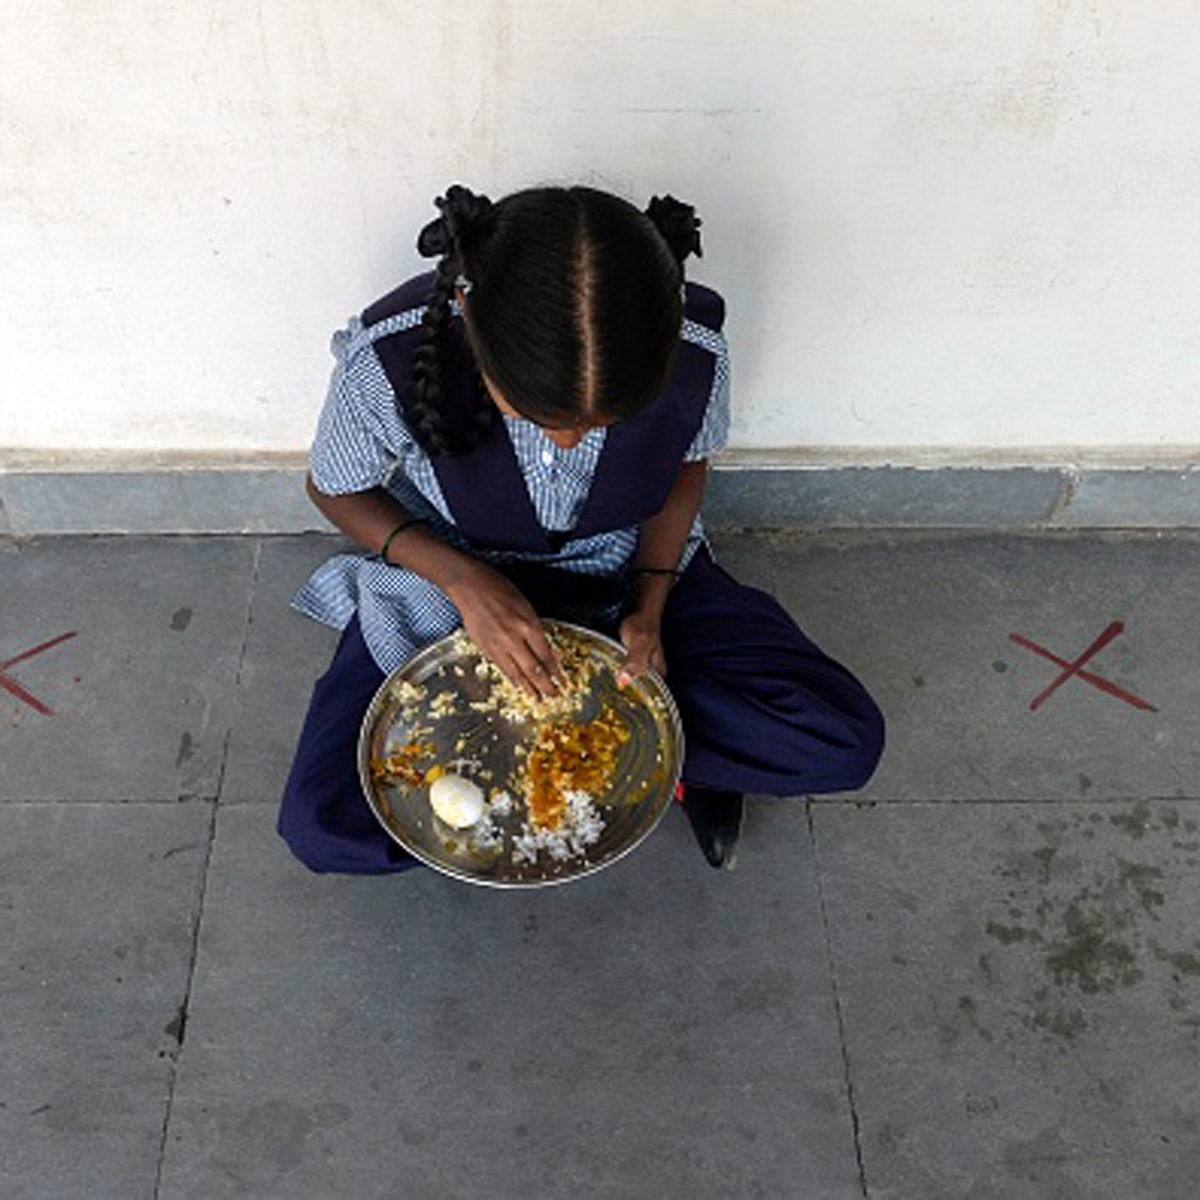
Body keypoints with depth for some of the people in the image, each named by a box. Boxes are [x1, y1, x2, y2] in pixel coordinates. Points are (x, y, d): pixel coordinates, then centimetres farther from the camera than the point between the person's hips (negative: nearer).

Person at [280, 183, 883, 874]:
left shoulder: (695, 352, -26)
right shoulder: (390, 359, -31)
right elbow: (336, 490, -10)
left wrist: (649, 606, -15)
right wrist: (462, 579, -25)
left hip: (623, 567, 1)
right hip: (452, 578, 0)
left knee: (844, 743, -13)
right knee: (323, 826, -20)